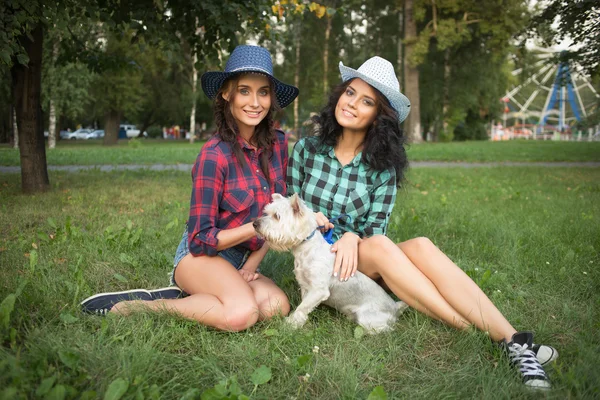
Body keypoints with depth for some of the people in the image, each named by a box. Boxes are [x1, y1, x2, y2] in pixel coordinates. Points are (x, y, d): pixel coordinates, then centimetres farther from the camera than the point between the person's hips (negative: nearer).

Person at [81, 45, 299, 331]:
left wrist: (251, 264, -1)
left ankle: (179, 295, -5)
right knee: (242, 313, -33)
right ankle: (132, 306, -13)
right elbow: (201, 239, -16)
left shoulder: (277, 144, -2)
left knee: (277, 306, -25)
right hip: (201, 255, -6)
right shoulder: (214, 155, -19)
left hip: (238, 262, 6)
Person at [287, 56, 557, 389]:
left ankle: (511, 340, -37)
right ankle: (474, 333, -34)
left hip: (361, 260, 2)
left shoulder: (382, 167, 0)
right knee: (379, 246, -34)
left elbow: (374, 230, -6)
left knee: (420, 247, -31)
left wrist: (352, 237, -28)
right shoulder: (307, 149, -1)